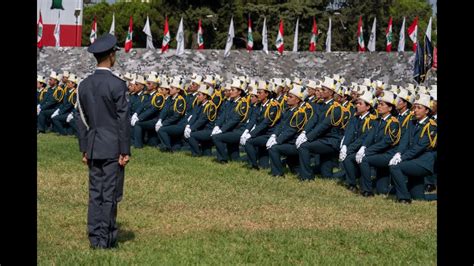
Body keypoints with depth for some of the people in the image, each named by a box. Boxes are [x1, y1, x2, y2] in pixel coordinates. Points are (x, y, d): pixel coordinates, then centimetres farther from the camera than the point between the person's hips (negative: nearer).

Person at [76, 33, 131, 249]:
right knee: (110, 194, -1)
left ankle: (95, 238, 13)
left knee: (95, 193, 10)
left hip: (93, 148, 6)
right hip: (113, 148, -6)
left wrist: (84, 149, 15)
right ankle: (106, 239, 2)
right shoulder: (117, 85, -12)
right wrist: (125, 151, -7)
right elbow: (123, 120, -12)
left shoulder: (84, 85, 6)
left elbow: (82, 120, 9)